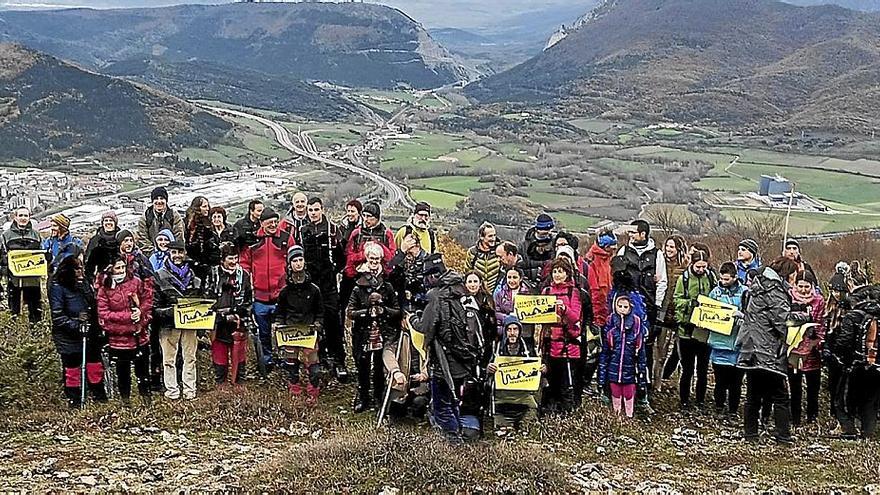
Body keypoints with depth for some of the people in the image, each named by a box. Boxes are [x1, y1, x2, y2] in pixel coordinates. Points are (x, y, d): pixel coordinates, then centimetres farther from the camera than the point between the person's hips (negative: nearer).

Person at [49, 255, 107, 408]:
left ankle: (100, 399, 20)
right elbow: (57, 316, -14)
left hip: (89, 335, 6)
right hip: (69, 337, -6)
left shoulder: (85, 283, 10)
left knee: (95, 367, 9)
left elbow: (94, 307, 19)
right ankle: (75, 404, 13)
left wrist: (97, 330, 13)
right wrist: (76, 326, -21)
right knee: (73, 372, 3)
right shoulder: (57, 287, -9)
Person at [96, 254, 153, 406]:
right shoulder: (104, 289, -7)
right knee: (122, 370, 11)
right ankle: (125, 397, 26)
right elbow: (103, 314, -12)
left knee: (142, 367, 13)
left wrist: (141, 312, -12)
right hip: (118, 337, -2)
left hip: (139, 335, 2)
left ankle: (145, 394, 30)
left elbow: (146, 301, 8)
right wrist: (127, 316, -18)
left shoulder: (135, 282, 1)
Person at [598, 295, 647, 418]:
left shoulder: (636, 324, 0)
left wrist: (642, 372, -1)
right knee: (616, 398, 10)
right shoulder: (610, 323, 2)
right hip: (613, 370, 1)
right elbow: (604, 351, 3)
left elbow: (641, 350, 3)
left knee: (629, 398, 4)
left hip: (630, 370, -1)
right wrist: (602, 376, 0)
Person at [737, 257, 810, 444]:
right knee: (780, 396, -1)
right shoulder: (774, 290, -11)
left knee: (753, 395, 11)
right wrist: (804, 316, -4)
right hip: (769, 352, -8)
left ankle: (750, 434, 13)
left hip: (750, 350, 9)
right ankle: (783, 435, -2)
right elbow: (783, 317, -18)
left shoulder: (760, 286, 17)